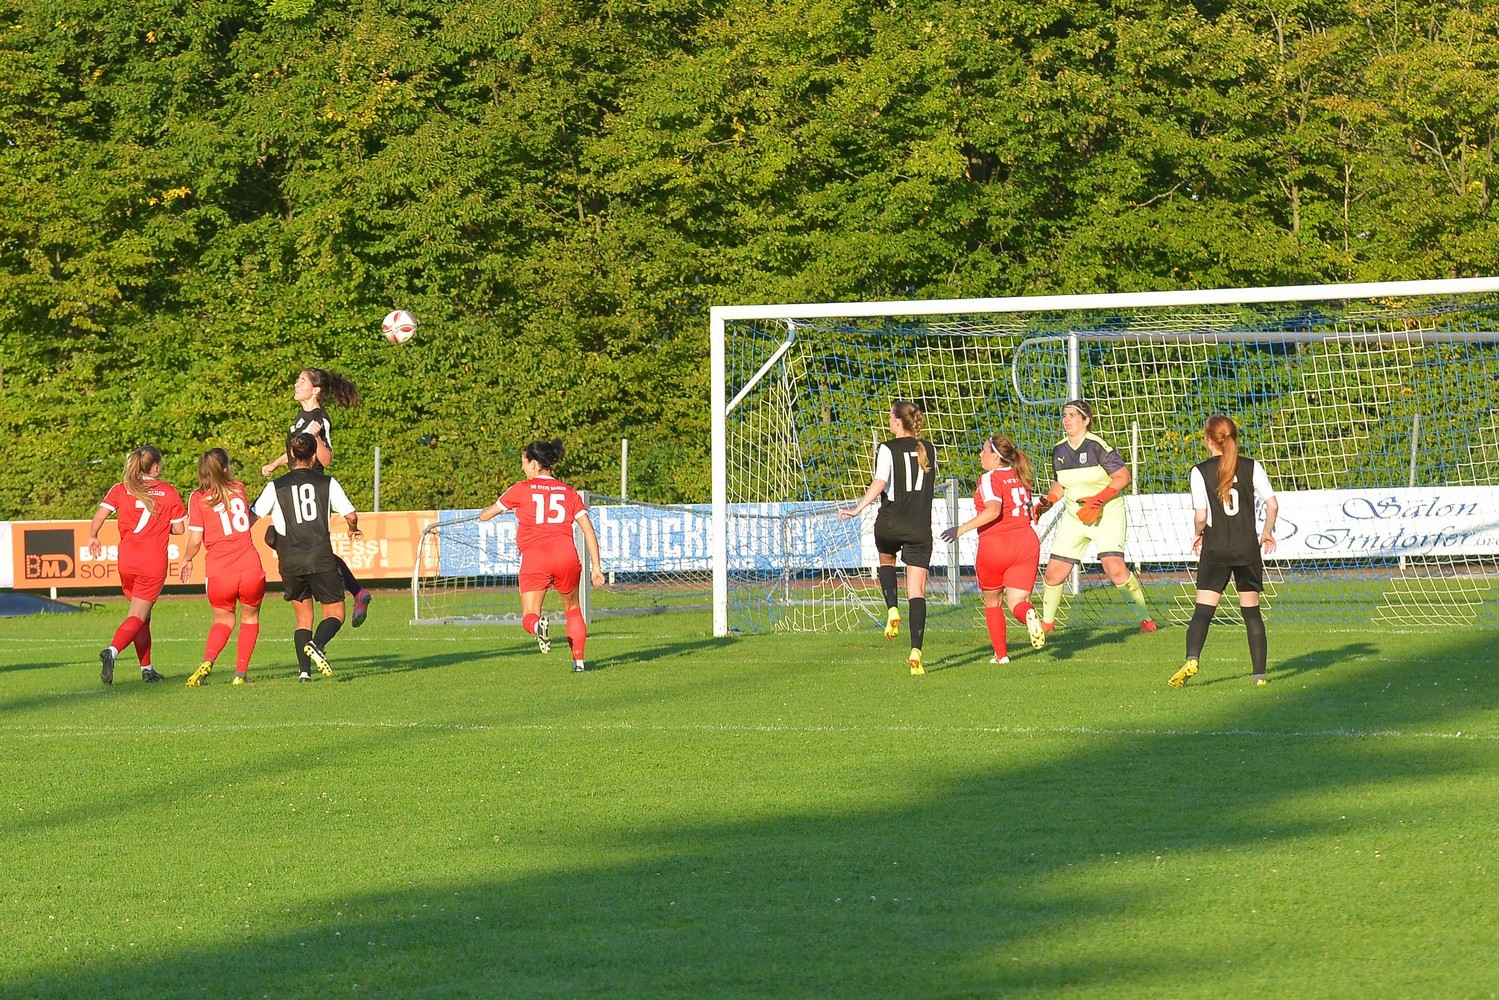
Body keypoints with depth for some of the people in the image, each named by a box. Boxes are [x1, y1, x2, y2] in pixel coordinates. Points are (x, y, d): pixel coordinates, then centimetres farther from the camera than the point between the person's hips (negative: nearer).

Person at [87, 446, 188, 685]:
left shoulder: (120, 489, 4)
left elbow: (101, 512, -10)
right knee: (137, 617, -4)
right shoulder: (169, 492, 2)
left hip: (126, 561, 3)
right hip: (154, 562, -3)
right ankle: (112, 651, -31)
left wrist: (93, 537, 4)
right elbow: (179, 528, 3)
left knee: (142, 615, 19)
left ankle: (147, 668, 20)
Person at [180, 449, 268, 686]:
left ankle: (207, 661, -5)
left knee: (223, 620, 20)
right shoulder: (238, 489, 7)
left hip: (219, 574, -1)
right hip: (251, 568, 1)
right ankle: (241, 672, 12)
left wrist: (186, 560, 14)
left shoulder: (198, 498, -2)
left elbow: (195, 540, -4)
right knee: (250, 617, 22)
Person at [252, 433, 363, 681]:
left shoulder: (276, 486, 4)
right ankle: (317, 644, -25)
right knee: (335, 613, 6)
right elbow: (351, 515, 2)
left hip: (290, 562, 2)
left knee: (303, 618, 14)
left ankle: (304, 670, -1)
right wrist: (354, 530, 25)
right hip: (321, 558, -2)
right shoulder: (327, 483, 3)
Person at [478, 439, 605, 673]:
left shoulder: (522, 490, 6)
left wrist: (486, 511, 38)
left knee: (529, 617, 2)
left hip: (534, 558, -3)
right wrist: (596, 567, 12)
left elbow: (484, 515, 14)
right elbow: (589, 531, 9)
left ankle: (538, 625, -34)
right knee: (572, 609, 23)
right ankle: (578, 660, 14)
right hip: (566, 554, 3)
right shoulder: (568, 492, 13)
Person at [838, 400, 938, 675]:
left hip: (890, 525, -2)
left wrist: (858, 508, -25)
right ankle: (916, 651, -13)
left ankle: (892, 610, 11)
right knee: (917, 592, 1)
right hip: (920, 528, 2)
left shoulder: (887, 450, -7)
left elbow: (879, 483, -21)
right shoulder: (929, 451, 8)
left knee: (886, 559, 33)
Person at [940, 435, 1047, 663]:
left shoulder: (990, 479, -8)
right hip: (1026, 541, 5)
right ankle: (1029, 615, -37)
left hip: (994, 545, -5)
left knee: (992, 603, 16)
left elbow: (993, 510, -24)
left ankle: (1001, 654, 17)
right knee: (1017, 602, -1)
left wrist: (963, 528, -24)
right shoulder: (1020, 478, 14)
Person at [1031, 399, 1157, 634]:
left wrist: (1098, 500, -23)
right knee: (1054, 571, 1)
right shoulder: (1059, 451, 3)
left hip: (1107, 512, -6)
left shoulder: (1097, 447, -16)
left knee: (1115, 569, -21)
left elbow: (1123, 477, -15)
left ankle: (1146, 618, -7)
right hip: (1074, 516, 6)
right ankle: (1046, 622, 22)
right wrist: (1046, 503, 0)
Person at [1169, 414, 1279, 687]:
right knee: (1251, 610, 12)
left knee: (1203, 610, -3)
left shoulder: (1200, 472, -6)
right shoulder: (1252, 468, 1)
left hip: (1215, 551, -2)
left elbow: (1200, 516, -9)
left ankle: (1192, 660, -25)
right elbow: (1272, 504, -1)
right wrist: (1267, 533, 16)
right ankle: (1259, 673, 11)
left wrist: (1197, 535, 12)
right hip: (1248, 548, 2)